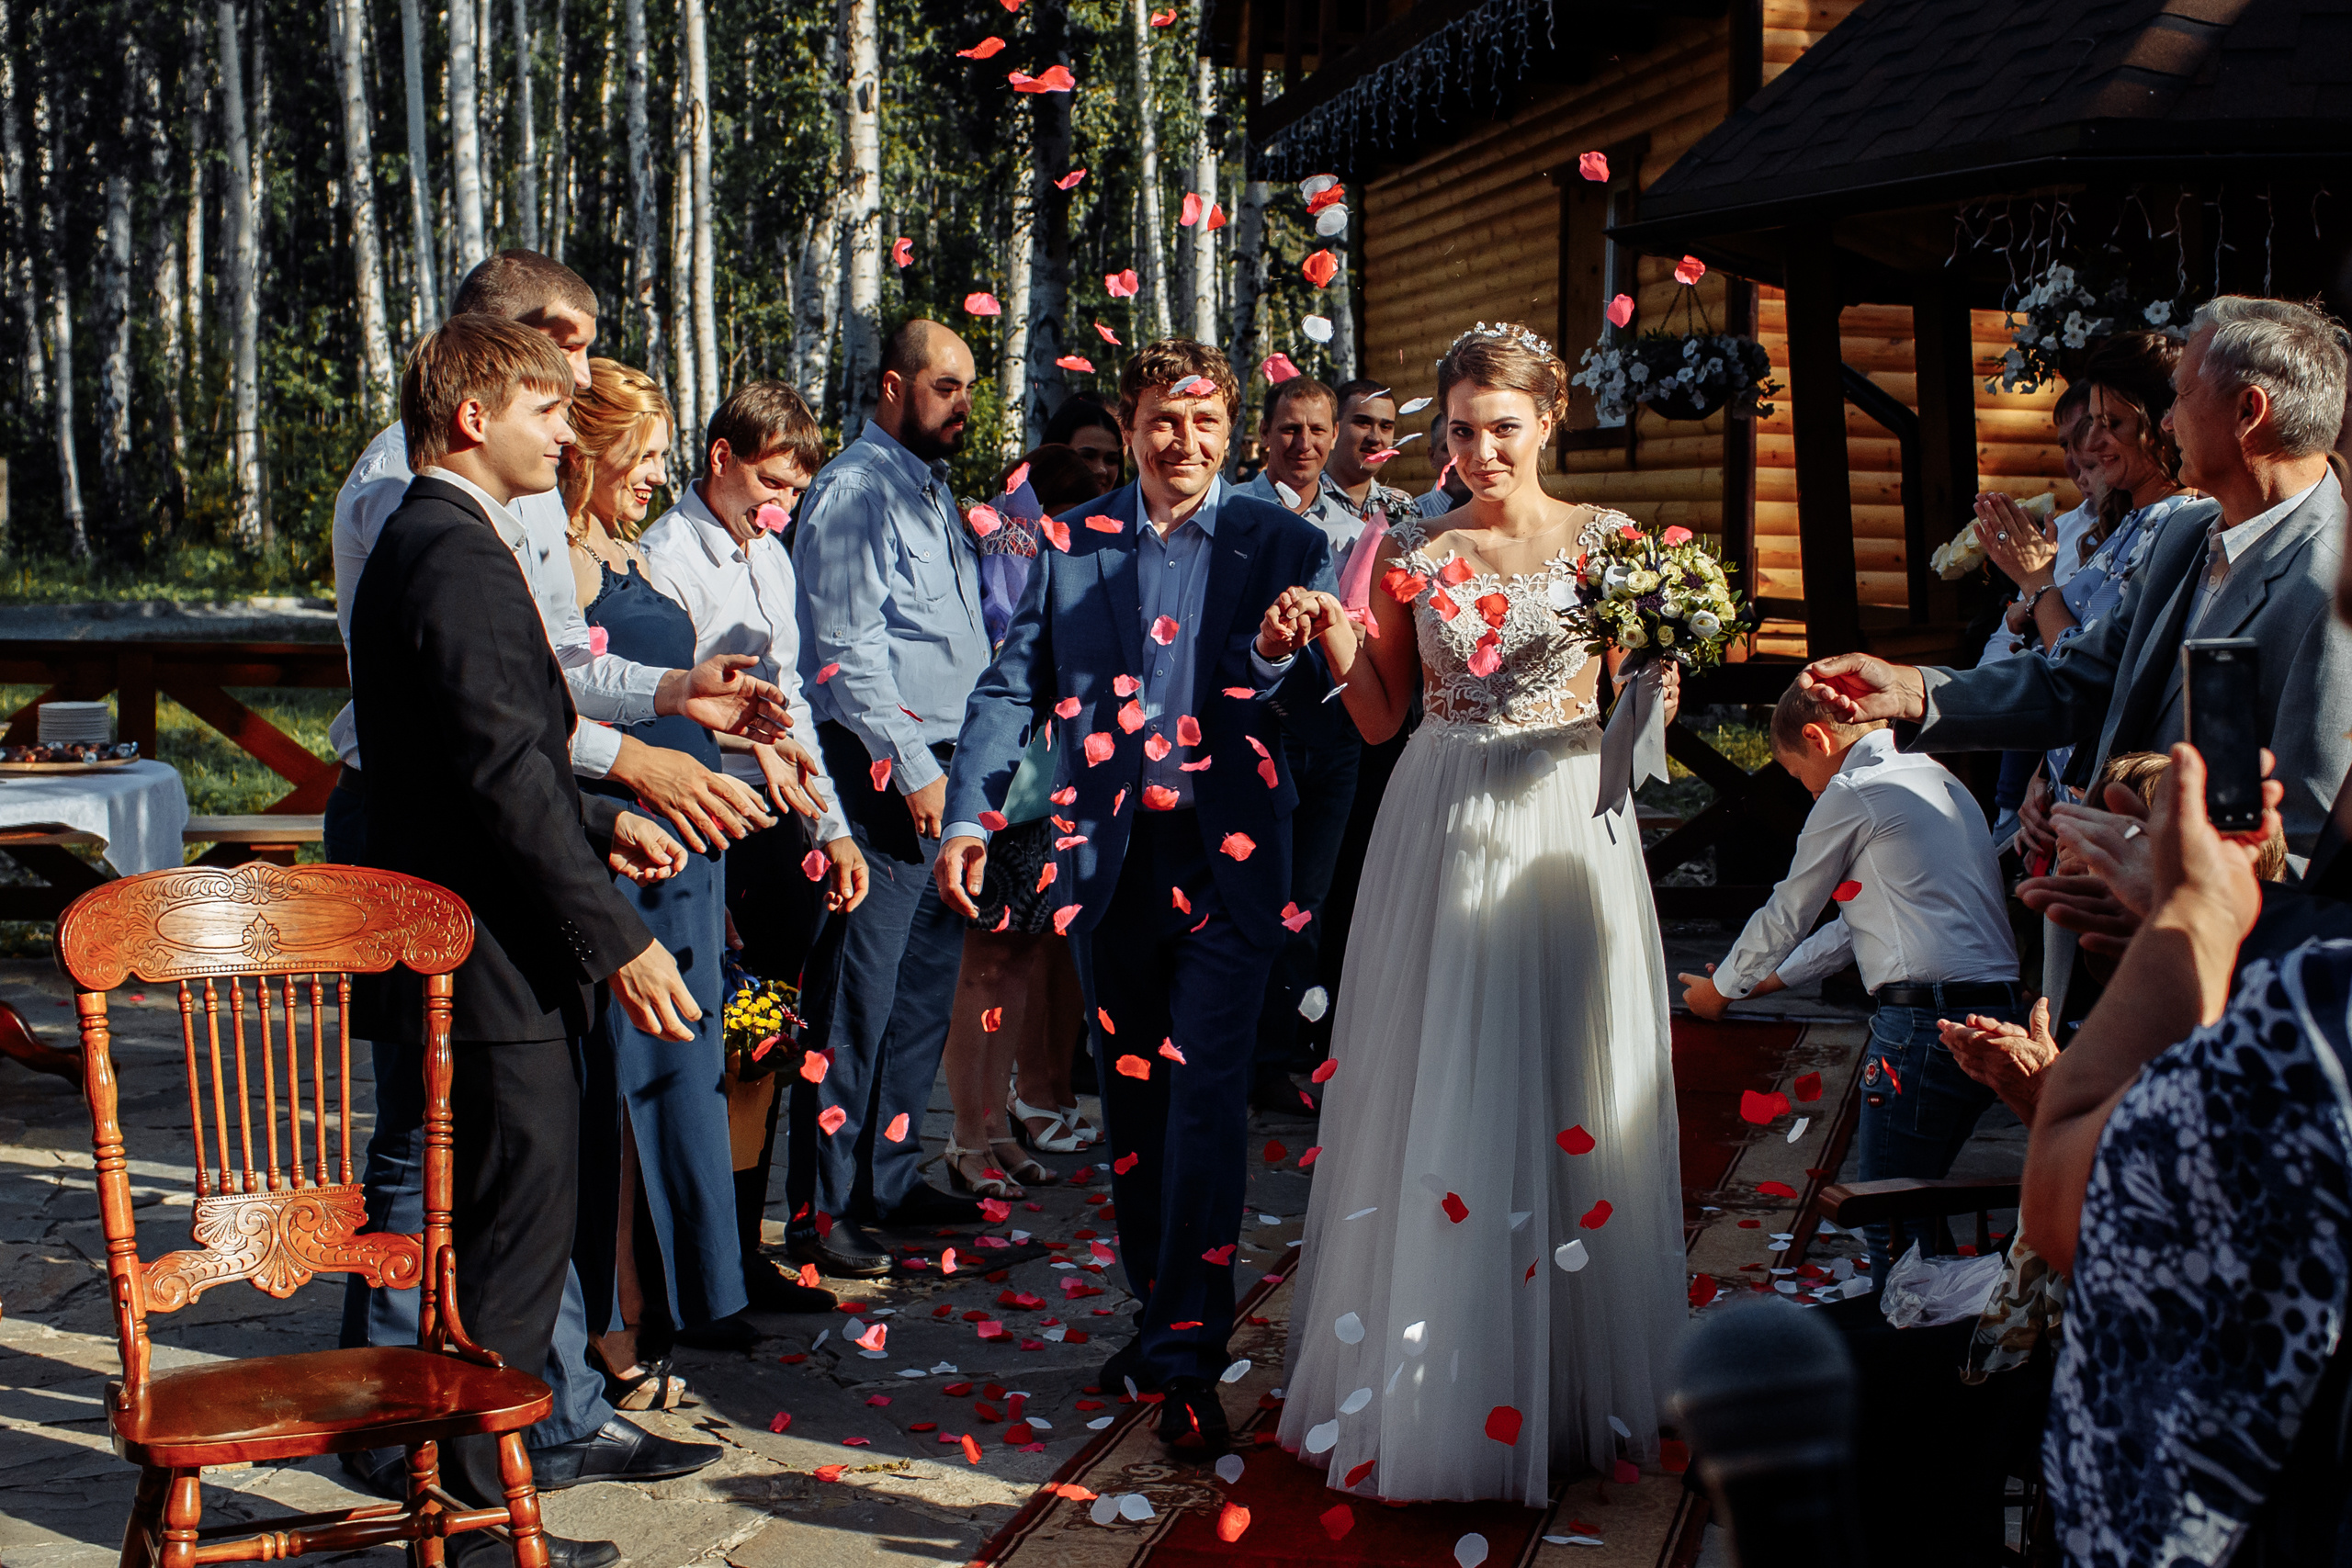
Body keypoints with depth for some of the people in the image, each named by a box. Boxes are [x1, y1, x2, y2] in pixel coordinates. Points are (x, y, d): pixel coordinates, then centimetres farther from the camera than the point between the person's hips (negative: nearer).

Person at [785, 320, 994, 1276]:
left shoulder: (932, 490, 19)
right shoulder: (856, 490, -9)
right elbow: (848, 649, -16)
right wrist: (911, 768, -16)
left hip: (943, 769, 9)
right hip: (884, 769, -9)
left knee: (924, 983, 13)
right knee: (857, 995, -7)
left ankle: (888, 1179, 23)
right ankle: (818, 1213, -2)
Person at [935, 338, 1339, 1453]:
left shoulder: (1281, 543, 1)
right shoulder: (1070, 544, 7)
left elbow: (1321, 693, -6)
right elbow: (1013, 687, 6)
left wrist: (1278, 657, -30)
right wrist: (969, 816, -6)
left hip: (1226, 853, -3)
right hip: (1108, 856, 3)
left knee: (1204, 1089, -8)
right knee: (1130, 1091, 13)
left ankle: (1186, 1355, -4)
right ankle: (1158, 1307, 29)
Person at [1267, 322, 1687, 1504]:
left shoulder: (1609, 543, 4)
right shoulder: (1413, 550, 7)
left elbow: (1644, 717, 4)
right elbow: (1380, 718, 8)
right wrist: (1337, 638, -9)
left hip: (1565, 829, -1)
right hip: (1441, 831, 1)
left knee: (1564, 1087, 1)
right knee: (1431, 1089, 2)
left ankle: (1563, 1387, 15)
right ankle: (1424, 1392, 14)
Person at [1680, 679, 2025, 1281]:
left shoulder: (1852, 792, -3)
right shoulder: (1936, 778, 23)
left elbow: (1787, 913, 7)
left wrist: (1721, 988, 24)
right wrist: (1767, 980, 36)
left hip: (1925, 1024, -9)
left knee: (1889, 1218, -4)